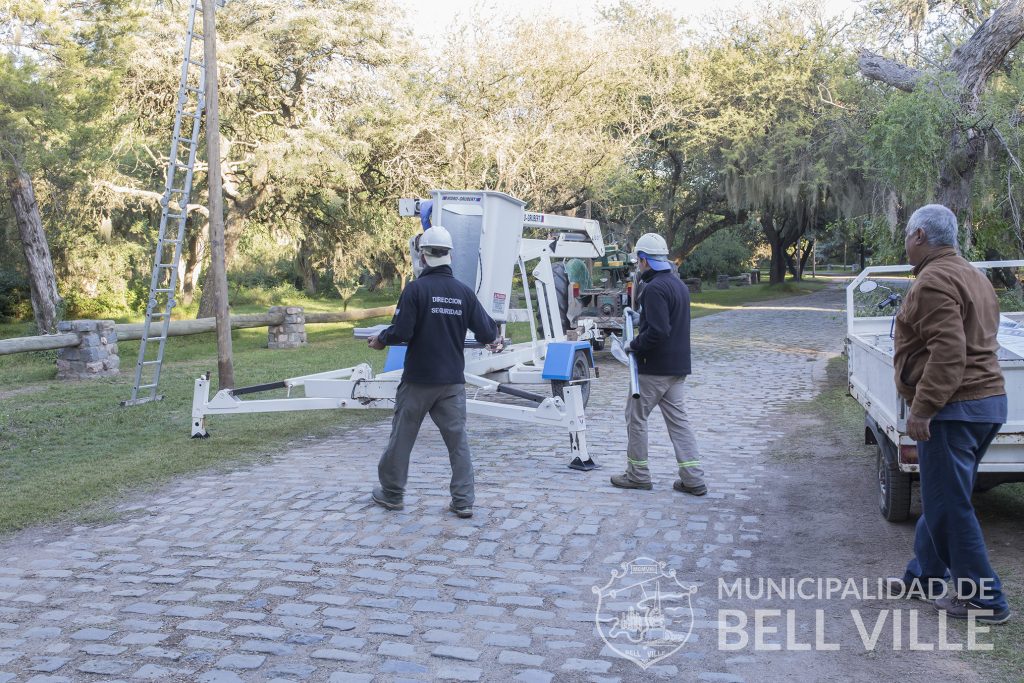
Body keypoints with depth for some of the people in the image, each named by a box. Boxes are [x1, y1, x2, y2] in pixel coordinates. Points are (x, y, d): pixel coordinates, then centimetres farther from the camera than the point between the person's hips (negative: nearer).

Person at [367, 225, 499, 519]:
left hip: (418, 379, -3)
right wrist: (492, 340, 23)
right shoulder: (464, 292, -1)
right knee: (457, 439, 8)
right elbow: (486, 332, 0)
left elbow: (401, 332, -16)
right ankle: (463, 501, 8)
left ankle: (391, 493, 25)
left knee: (402, 435, 12)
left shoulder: (416, 288, -12)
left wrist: (380, 339, 4)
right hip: (453, 380, 3)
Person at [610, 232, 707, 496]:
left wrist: (634, 345, -11)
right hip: (677, 367, 9)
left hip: (654, 368, -9)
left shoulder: (655, 288, -18)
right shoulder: (679, 285, 13)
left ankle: (638, 474, 13)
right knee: (677, 418, 10)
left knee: (636, 416, 5)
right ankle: (693, 479, 8)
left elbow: (658, 331, -26)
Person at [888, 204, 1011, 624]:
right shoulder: (973, 276, 17)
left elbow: (948, 350, -24)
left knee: (948, 506, -2)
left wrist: (922, 408, -22)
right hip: (988, 401, 10)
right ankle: (925, 576, 29)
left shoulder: (934, 281, -15)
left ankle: (983, 599, 5)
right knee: (942, 498, 19)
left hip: (952, 408, -10)